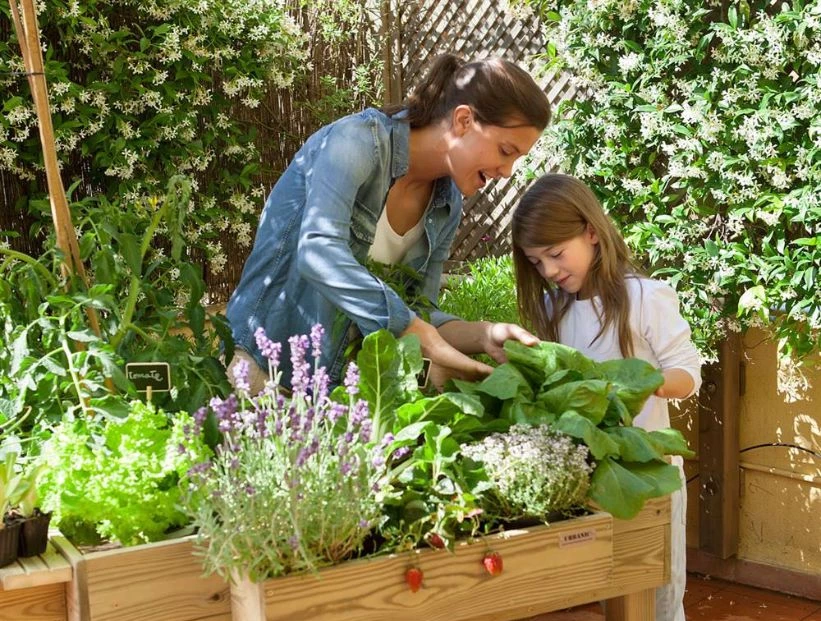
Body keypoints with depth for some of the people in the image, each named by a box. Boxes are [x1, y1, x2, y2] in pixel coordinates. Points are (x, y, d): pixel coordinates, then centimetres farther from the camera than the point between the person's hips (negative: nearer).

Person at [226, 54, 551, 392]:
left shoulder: (447, 206, 5)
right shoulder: (360, 139, -15)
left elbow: (416, 314, 6)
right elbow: (318, 252, -30)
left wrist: (485, 334, -13)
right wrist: (429, 342, -32)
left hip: (342, 378, 6)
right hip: (264, 363, -5)